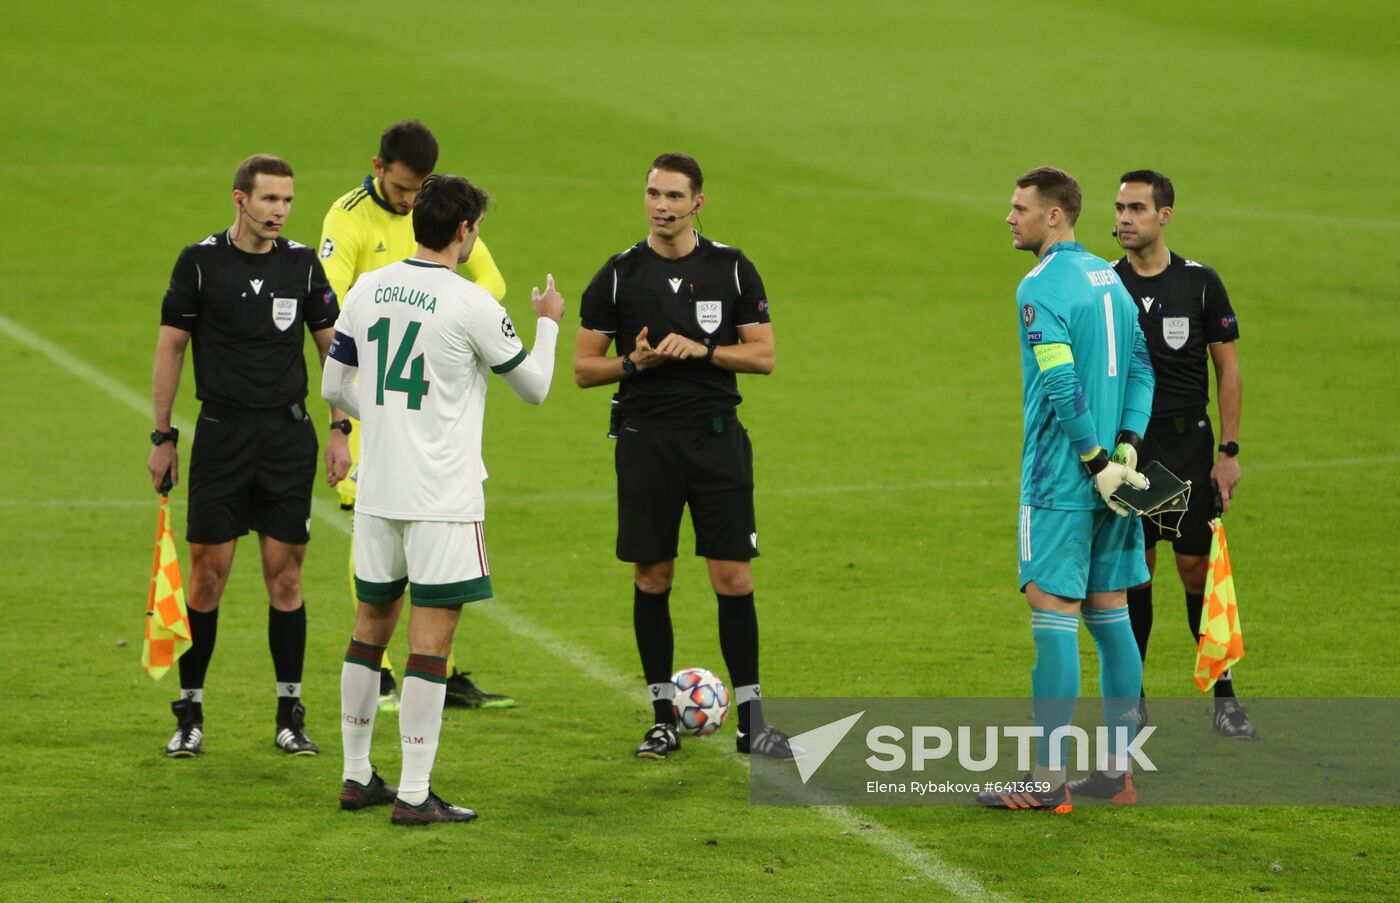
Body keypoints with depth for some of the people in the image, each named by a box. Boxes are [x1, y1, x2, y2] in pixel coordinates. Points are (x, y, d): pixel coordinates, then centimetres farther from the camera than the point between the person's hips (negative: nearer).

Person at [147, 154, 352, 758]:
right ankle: (189, 714, 8)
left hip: (289, 436, 2)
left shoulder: (302, 264, 4)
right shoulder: (201, 262, -3)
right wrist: (162, 437, 0)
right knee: (207, 574, -1)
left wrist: (340, 431, 5)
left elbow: (334, 346, 11)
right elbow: (170, 346, 2)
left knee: (285, 577, 3)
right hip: (221, 433, -2)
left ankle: (290, 714, 10)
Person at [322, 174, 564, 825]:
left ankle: (356, 777, 23)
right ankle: (414, 795, -4)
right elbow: (534, 387, 0)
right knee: (432, 636, -3)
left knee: (371, 625, 17)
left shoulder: (367, 289, 4)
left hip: (376, 494, 6)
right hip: (442, 499, -6)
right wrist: (548, 324, 19)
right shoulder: (470, 304, -13)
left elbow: (334, 387, 11)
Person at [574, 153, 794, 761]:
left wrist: (701, 350, -13)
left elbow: (763, 355, 3)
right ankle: (663, 716, 13)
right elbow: (584, 368, 5)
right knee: (652, 577, 3)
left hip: (717, 436, 0)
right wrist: (635, 362, -14)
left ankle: (751, 719, 3)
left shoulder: (732, 269, 3)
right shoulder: (619, 275, 3)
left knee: (733, 578, -4)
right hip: (646, 438, 0)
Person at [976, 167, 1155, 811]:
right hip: (1113, 480, 8)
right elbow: (1143, 366, 13)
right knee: (1110, 613, 11)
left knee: (1053, 613, -7)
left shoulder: (1041, 287, -13)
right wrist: (1124, 449, 5)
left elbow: (1063, 385, -19)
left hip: (1061, 481, -8)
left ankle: (1048, 780, -8)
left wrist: (1098, 463, -14)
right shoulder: (1112, 278, 13)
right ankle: (1118, 770, 14)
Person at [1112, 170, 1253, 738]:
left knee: (1198, 569, -1)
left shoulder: (1200, 283, -2)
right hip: (1124, 446, 1)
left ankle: (1223, 694, 9)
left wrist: (1229, 451, -2)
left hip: (1188, 446, -1)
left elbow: (1228, 370, 3)